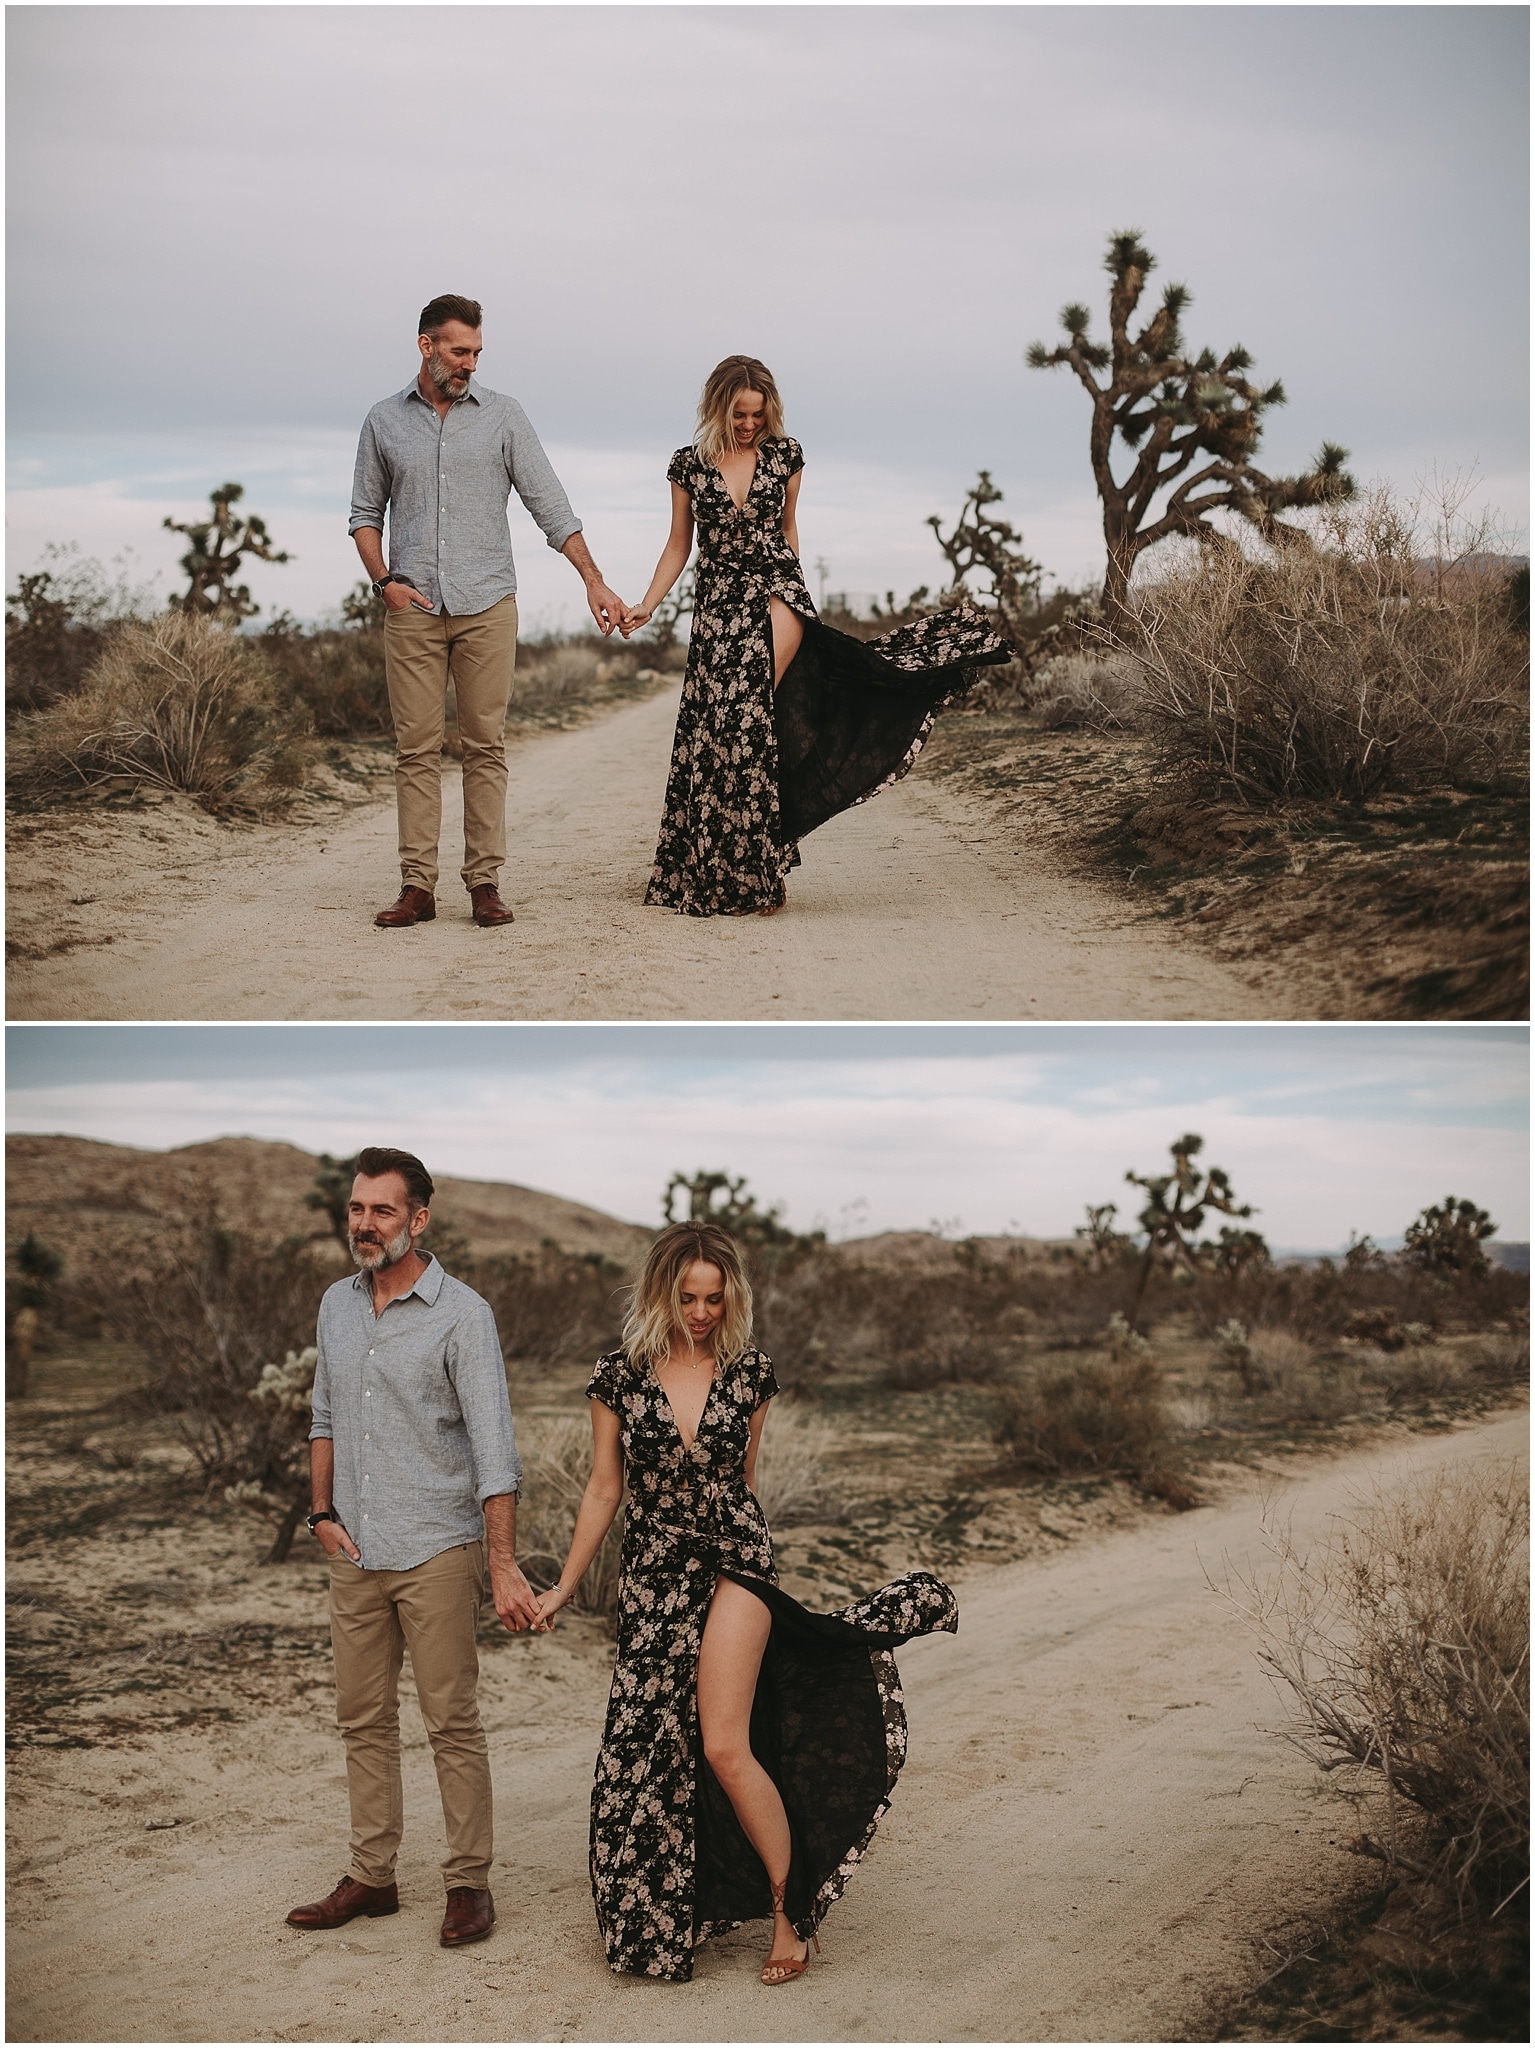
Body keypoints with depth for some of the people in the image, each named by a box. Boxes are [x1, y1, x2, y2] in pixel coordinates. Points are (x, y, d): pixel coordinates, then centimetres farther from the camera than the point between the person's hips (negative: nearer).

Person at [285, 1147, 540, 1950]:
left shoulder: (460, 1314, -11)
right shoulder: (337, 1305, 9)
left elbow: (493, 1446, -16)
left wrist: (502, 1564, -22)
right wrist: (322, 1512, 8)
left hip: (436, 1551, -6)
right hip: (355, 1553, 6)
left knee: (452, 1723, -2)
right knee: (364, 1722, 11)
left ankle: (469, 1883, 7)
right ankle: (371, 1876, 21)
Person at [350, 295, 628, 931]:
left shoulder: (502, 416, 5)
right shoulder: (384, 422, 9)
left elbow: (550, 504, 4)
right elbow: (366, 513, 15)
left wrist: (594, 581, -3)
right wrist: (383, 581, -2)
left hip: (487, 605, -1)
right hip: (412, 609, 1)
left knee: (485, 747, -1)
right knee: (416, 748, -1)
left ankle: (485, 883, 3)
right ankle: (417, 885, 1)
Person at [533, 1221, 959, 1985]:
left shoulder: (749, 1375, 2)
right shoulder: (620, 1377, 0)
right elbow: (603, 1491, 7)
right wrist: (563, 1589, 7)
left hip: (733, 1561, -2)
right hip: (652, 1577, 2)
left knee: (724, 1748, -14)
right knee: (649, 1755, 4)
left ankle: (792, 1913, 1)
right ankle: (662, 1925, 22)